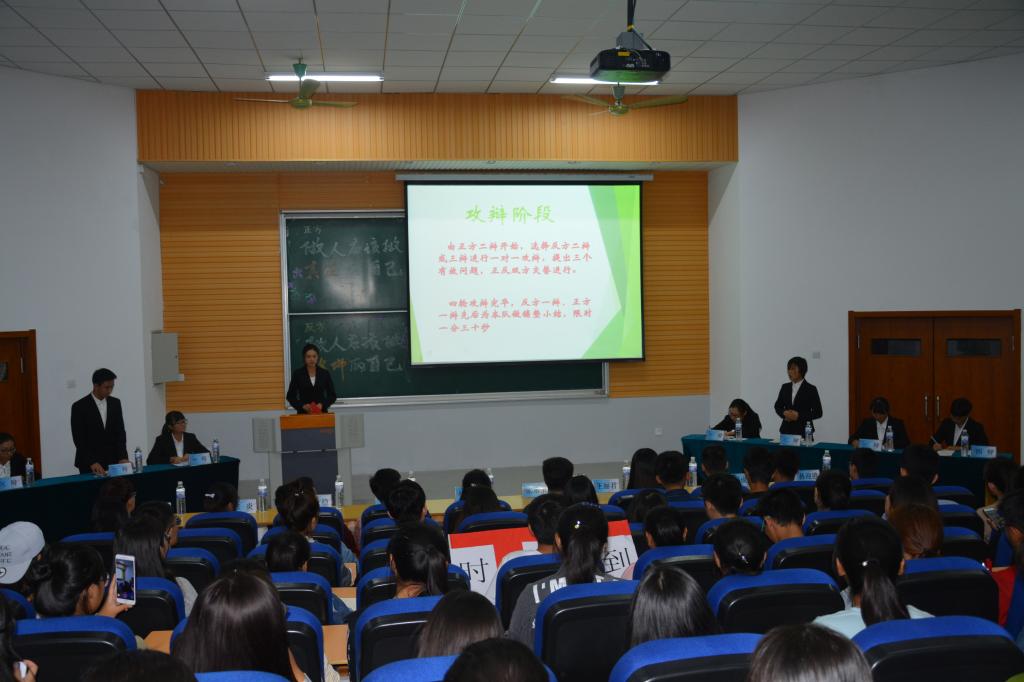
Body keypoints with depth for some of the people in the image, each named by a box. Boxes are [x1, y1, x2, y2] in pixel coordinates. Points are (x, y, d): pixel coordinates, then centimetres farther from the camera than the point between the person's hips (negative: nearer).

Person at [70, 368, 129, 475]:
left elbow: (120, 432, 5)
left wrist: (123, 457, -9)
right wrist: (92, 463, -21)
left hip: (112, 463, 4)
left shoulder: (115, 403, 6)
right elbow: (79, 439, -11)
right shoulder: (79, 407, -7)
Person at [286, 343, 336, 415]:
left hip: (321, 413, 1)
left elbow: (332, 395, 6)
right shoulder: (297, 374, 0)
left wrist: (323, 404, -11)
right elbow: (290, 396, 2)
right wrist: (302, 405, -14)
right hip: (303, 414, -1)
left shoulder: (325, 374, 4)